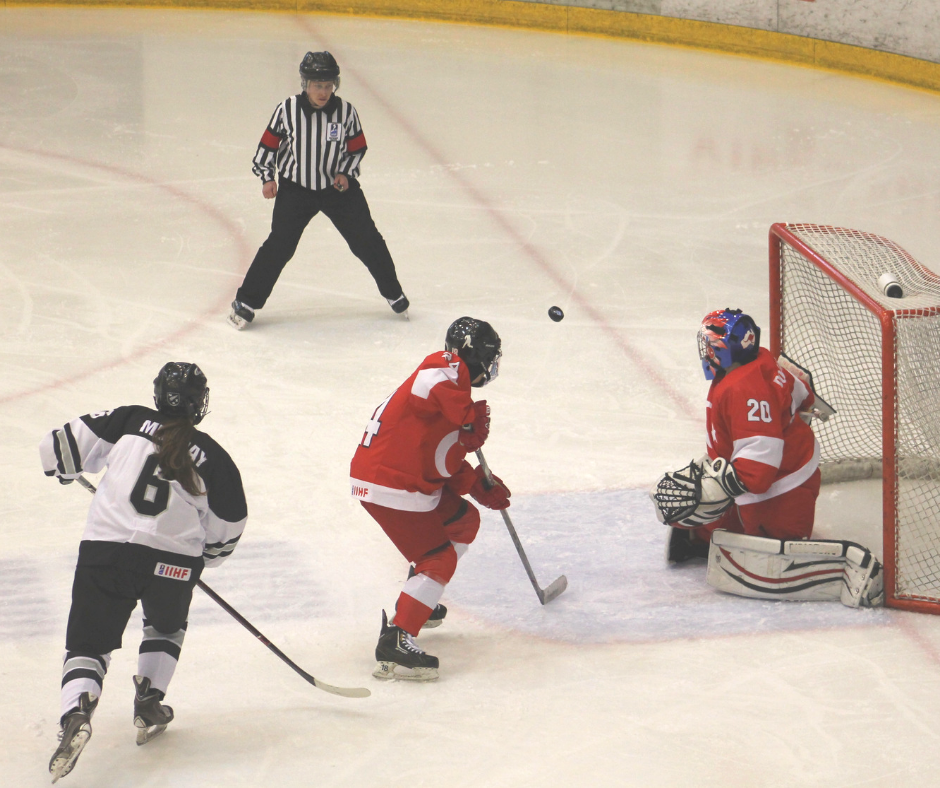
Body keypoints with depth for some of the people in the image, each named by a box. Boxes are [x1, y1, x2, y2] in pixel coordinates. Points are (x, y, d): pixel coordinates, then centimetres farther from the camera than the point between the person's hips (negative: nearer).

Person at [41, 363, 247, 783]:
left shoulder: (129, 421, 9)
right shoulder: (213, 457, 9)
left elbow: (59, 448, 6)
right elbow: (225, 534, 12)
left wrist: (66, 469, 29)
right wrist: (197, 559, 31)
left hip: (105, 550, -1)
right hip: (174, 560, 1)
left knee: (87, 643, 9)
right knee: (166, 626, 32)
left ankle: (76, 713, -17)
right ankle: (149, 707, 24)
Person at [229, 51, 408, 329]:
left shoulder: (345, 111, -8)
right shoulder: (287, 110, -12)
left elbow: (357, 147, 4)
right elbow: (268, 144, -1)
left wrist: (345, 173, -9)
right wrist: (266, 177, -8)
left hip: (337, 186, 2)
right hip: (296, 188, -2)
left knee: (366, 240, 3)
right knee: (279, 244, -9)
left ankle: (393, 293, 22)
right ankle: (246, 301, 1)